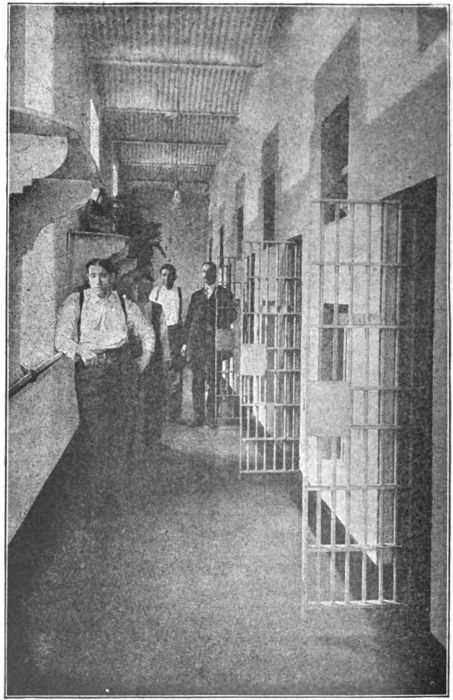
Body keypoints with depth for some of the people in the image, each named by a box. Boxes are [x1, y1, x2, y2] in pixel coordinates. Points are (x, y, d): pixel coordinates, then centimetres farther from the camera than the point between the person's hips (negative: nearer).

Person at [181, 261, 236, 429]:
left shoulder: (224, 294, 8)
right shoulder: (196, 295, 19)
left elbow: (231, 315, 3)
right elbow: (188, 319, 17)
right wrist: (185, 342, 11)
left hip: (213, 341, -3)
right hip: (195, 342, 4)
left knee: (211, 379, -9)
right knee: (197, 379, 2)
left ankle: (211, 416, -5)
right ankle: (198, 416, 6)